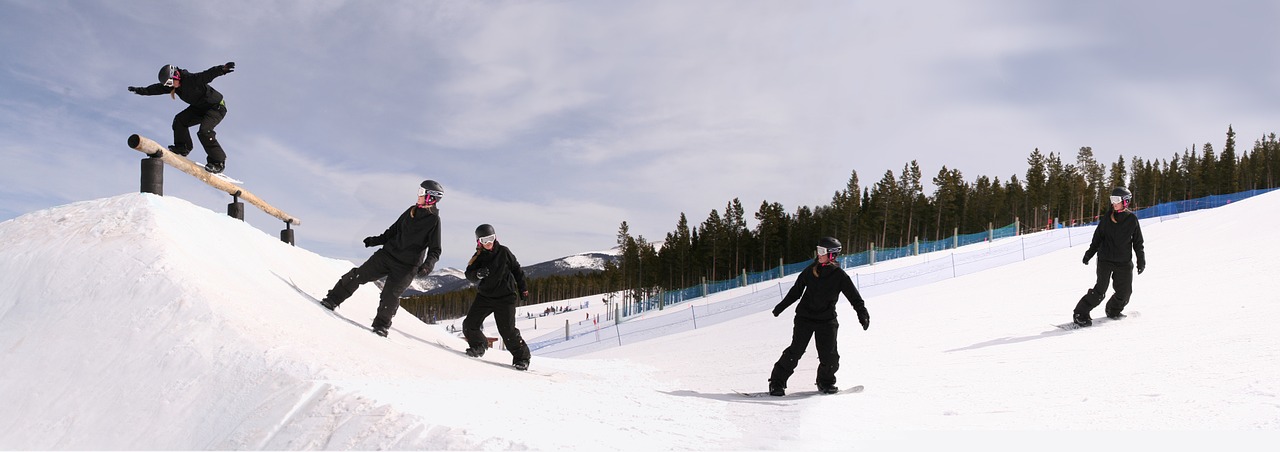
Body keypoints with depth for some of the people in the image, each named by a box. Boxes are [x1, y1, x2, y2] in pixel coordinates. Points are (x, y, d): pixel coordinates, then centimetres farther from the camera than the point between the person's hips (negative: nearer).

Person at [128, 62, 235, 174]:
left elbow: (208, 74, -43)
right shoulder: (174, 85, -2)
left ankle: (218, 162, -18)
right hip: (200, 107, 9)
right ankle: (182, 148, 11)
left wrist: (222, 69, -60)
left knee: (204, 131, -24)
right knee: (179, 120, -1)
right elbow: (157, 89, 12)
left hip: (217, 107, -9)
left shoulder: (192, 79, -28)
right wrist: (140, 90, 16)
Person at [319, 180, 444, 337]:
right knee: (359, 275, -1)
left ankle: (381, 325, 12)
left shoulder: (434, 220, -9)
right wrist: (377, 240, 14)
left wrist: (429, 264, -26)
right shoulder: (412, 211, 8)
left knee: (390, 296, -8)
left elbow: (435, 250, -9)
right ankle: (333, 299, 10)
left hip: (406, 265, -5)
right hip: (388, 253, 5)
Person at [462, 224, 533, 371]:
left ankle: (521, 357, 4)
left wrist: (523, 289, 9)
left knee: (507, 330, -11)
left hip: (505, 298, -3)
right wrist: (478, 274, -30)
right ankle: (478, 346, 23)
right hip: (484, 296, 4)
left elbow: (517, 270, 8)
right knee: (469, 325, -4)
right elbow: (468, 274, -8)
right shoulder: (478, 257, 3)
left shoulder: (504, 252, -2)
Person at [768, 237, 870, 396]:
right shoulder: (811, 270, 5)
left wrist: (862, 313, -11)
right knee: (796, 350, -7)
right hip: (805, 316, 1)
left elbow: (854, 296, 0)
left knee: (829, 356, -5)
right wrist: (782, 306, 21)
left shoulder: (839, 275, -2)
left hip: (827, 319, -1)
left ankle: (826, 382, 21)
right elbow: (796, 290, 16)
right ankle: (777, 382, 0)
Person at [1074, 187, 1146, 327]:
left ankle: (1114, 310, 30)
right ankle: (1080, 314, -7)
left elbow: (1138, 242, 9)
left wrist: (1141, 260, 7)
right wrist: (1089, 253, 9)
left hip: (1124, 262, 2)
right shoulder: (1106, 219, 3)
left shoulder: (1132, 219, 3)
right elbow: (1097, 238, 12)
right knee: (1100, 289, -12)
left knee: (1124, 291, 2)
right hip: (1105, 259, -2)